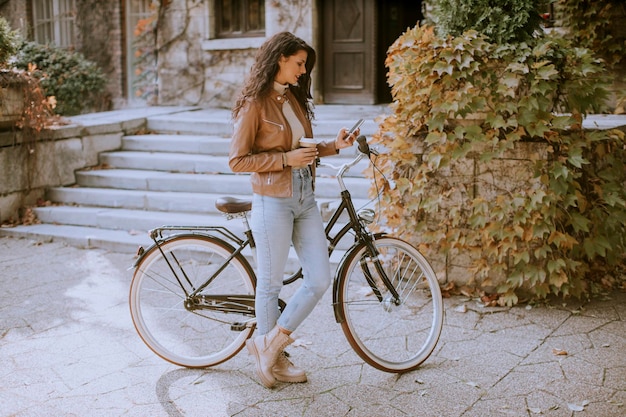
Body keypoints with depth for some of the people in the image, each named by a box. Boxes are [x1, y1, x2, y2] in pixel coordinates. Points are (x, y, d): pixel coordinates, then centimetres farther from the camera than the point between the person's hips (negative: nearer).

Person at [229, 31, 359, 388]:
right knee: (271, 284, 6)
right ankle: (274, 358, 24)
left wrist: (334, 145, 3)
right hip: (273, 202, -7)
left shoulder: (295, 98, 13)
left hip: (305, 199, 8)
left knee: (320, 279, 3)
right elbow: (238, 161, -12)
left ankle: (270, 343, 17)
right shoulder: (254, 104, -10)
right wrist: (285, 159, -19)